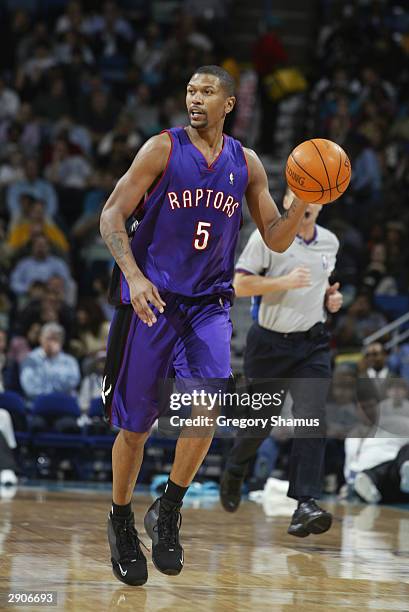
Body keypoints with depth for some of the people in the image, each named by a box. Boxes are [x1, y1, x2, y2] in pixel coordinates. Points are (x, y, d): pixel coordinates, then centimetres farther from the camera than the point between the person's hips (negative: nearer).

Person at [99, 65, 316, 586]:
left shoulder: (246, 163, 7)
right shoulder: (164, 148, -3)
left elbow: (277, 240, 10)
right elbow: (112, 216, -7)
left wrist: (302, 203, -10)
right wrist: (133, 275, -21)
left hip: (208, 304, 2)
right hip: (150, 299, -2)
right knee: (135, 424, 4)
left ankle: (167, 512, 1)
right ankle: (121, 522, 26)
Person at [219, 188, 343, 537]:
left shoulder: (329, 242, 8)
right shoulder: (267, 236, -8)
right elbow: (240, 285, -12)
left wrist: (330, 296, 6)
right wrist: (284, 282, -22)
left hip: (312, 344, 3)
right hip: (270, 344, -3)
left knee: (312, 420, -16)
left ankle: (305, 507, -22)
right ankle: (235, 473, 41)